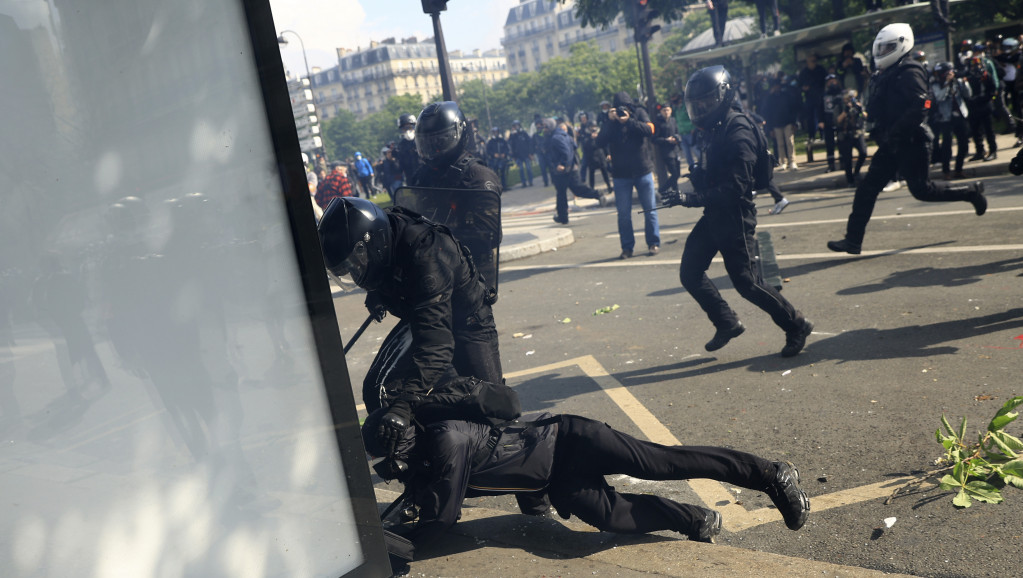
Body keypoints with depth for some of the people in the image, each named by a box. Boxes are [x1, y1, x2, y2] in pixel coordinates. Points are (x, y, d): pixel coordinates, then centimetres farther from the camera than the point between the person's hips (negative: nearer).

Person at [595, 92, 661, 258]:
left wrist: (628, 121, -24)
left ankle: (653, 243, 16)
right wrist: (610, 121, -19)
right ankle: (627, 247, 9)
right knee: (623, 213, 1)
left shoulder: (639, 113, 1)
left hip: (643, 171, 0)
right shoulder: (610, 121, 1)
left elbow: (649, 130, -16)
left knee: (649, 209, 5)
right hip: (621, 174, 0)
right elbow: (600, 142, -12)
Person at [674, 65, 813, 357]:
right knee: (689, 272, 8)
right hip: (714, 215, 9)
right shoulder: (713, 128, 9)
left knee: (747, 282, -2)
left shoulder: (738, 131, -20)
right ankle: (727, 324, 23)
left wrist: (692, 199, -29)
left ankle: (796, 327, 16)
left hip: (735, 216, -9)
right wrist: (697, 174, 2)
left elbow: (734, 188, -26)